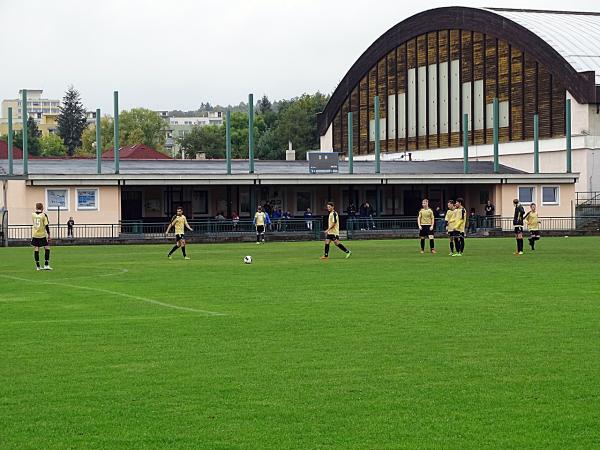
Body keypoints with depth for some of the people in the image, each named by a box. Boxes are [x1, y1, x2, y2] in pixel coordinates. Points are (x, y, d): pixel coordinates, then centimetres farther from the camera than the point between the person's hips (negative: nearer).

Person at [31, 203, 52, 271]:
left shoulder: (33, 215, 2)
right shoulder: (44, 215, -9)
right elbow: (46, 226, -10)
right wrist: (48, 235, -4)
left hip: (34, 235, 3)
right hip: (42, 235, -3)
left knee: (36, 250, 5)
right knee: (47, 248, 8)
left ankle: (38, 266, 6)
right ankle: (46, 265, 2)